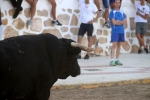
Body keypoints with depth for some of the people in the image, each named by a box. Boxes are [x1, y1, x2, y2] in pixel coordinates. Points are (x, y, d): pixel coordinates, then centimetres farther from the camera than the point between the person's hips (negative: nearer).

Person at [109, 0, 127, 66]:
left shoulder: (122, 13, 13)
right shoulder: (112, 12, -1)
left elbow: (125, 22, 4)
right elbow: (114, 22, -12)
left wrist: (118, 21, -9)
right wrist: (121, 22, -3)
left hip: (121, 31, 5)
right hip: (115, 31, -5)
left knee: (119, 45, 7)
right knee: (114, 45, -11)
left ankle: (117, 60, 12)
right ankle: (112, 60, -13)